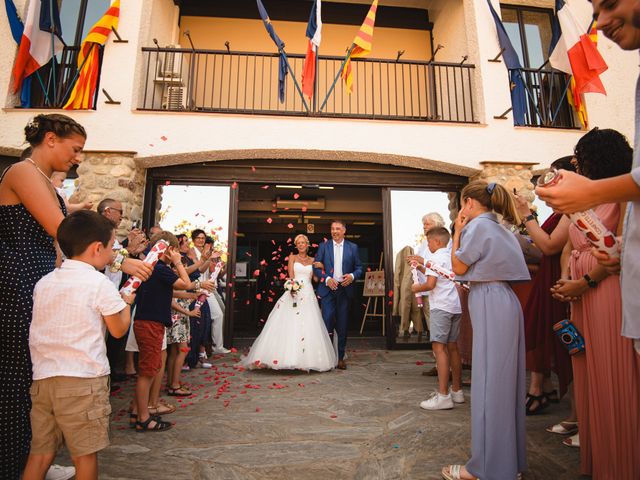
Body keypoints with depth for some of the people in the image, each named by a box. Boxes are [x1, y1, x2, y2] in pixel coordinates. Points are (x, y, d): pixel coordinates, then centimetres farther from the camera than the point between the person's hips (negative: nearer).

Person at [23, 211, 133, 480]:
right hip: (82, 379, -6)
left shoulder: (43, 283, 9)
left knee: (41, 451, 17)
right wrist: (125, 302, 13)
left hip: (42, 377, 6)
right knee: (85, 453, 8)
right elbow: (118, 330, -4)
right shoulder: (99, 283, -11)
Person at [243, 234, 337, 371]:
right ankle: (286, 357, -5)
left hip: (308, 294, 2)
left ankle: (306, 358, 3)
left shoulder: (312, 260, 15)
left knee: (308, 327, -3)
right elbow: (291, 276, -3)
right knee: (289, 325, -8)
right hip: (294, 292, -2)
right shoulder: (292, 258, 9)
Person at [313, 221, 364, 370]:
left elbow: (359, 267, 8)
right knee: (327, 321, -7)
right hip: (328, 289, -1)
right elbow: (316, 267, 3)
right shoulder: (323, 246, 6)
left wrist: (352, 276, -12)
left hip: (345, 289, 1)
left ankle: (340, 357, 18)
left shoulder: (353, 247, 8)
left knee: (342, 325, 6)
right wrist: (327, 279, -12)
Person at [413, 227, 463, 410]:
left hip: (441, 307, -9)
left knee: (439, 347, -9)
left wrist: (417, 288, 1)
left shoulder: (436, 257, -8)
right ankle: (457, 391, 23)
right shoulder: (452, 256, 17)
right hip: (455, 306, 9)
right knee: (452, 347, 14)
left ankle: (443, 396, -11)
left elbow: (430, 284, -16)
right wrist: (421, 267, 27)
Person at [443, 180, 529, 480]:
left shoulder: (478, 225, -10)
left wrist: (457, 232, -1)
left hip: (491, 306, -10)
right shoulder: (500, 229, 18)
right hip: (505, 302, 10)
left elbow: (459, 267, -7)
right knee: (504, 380, 15)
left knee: (488, 381, -4)